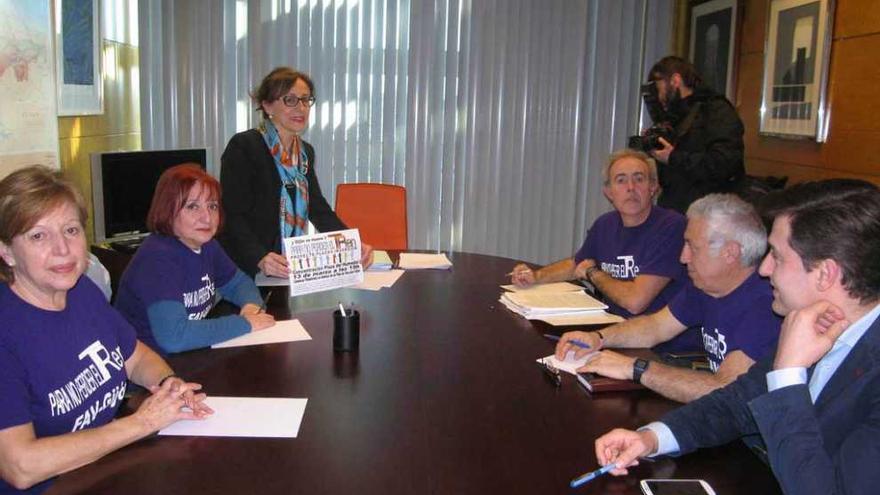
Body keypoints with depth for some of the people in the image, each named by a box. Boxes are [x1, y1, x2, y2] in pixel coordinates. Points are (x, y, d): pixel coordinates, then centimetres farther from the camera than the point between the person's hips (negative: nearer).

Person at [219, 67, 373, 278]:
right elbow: (233, 215, -15)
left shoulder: (305, 152, 12)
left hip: (292, 267, 5)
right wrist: (260, 258, -30)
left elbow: (319, 208, 8)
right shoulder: (243, 146, -10)